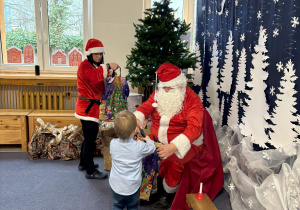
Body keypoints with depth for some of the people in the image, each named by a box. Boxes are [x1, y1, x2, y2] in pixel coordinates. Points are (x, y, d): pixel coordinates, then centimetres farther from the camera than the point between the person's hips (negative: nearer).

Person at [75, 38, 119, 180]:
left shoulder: (95, 66, 19)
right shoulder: (85, 65, -12)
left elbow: (101, 87, 12)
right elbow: (94, 77, -34)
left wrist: (108, 75, -4)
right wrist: (108, 67, -36)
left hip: (92, 107, 10)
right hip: (87, 107, -10)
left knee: (89, 137, 19)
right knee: (90, 139, -4)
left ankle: (83, 163, 34)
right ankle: (90, 172, 6)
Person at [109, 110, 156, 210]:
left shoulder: (113, 143, -14)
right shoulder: (139, 146, -20)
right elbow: (152, 148, 1)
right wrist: (148, 139, 20)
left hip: (116, 186, 2)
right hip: (132, 187, -2)